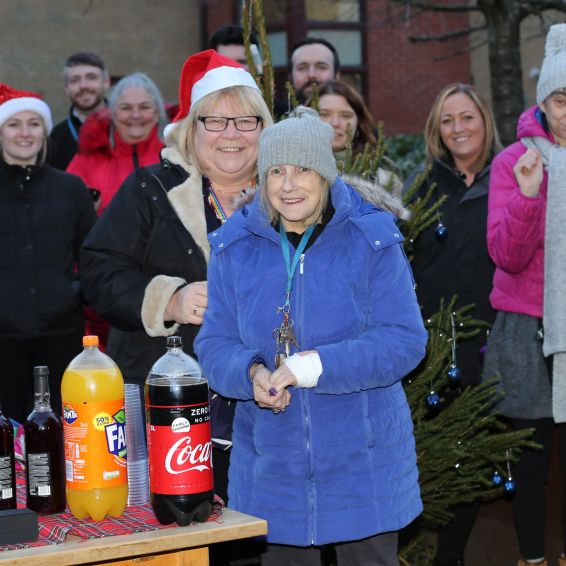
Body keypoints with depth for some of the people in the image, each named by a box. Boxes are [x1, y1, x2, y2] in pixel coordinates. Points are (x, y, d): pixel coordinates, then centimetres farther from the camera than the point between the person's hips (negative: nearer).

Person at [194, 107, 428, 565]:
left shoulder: (372, 241, -6)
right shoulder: (236, 247, 3)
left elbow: (405, 340, -12)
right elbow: (214, 344, 4)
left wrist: (314, 366, -22)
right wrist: (252, 374, -19)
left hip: (362, 459, -2)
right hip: (271, 460, 2)